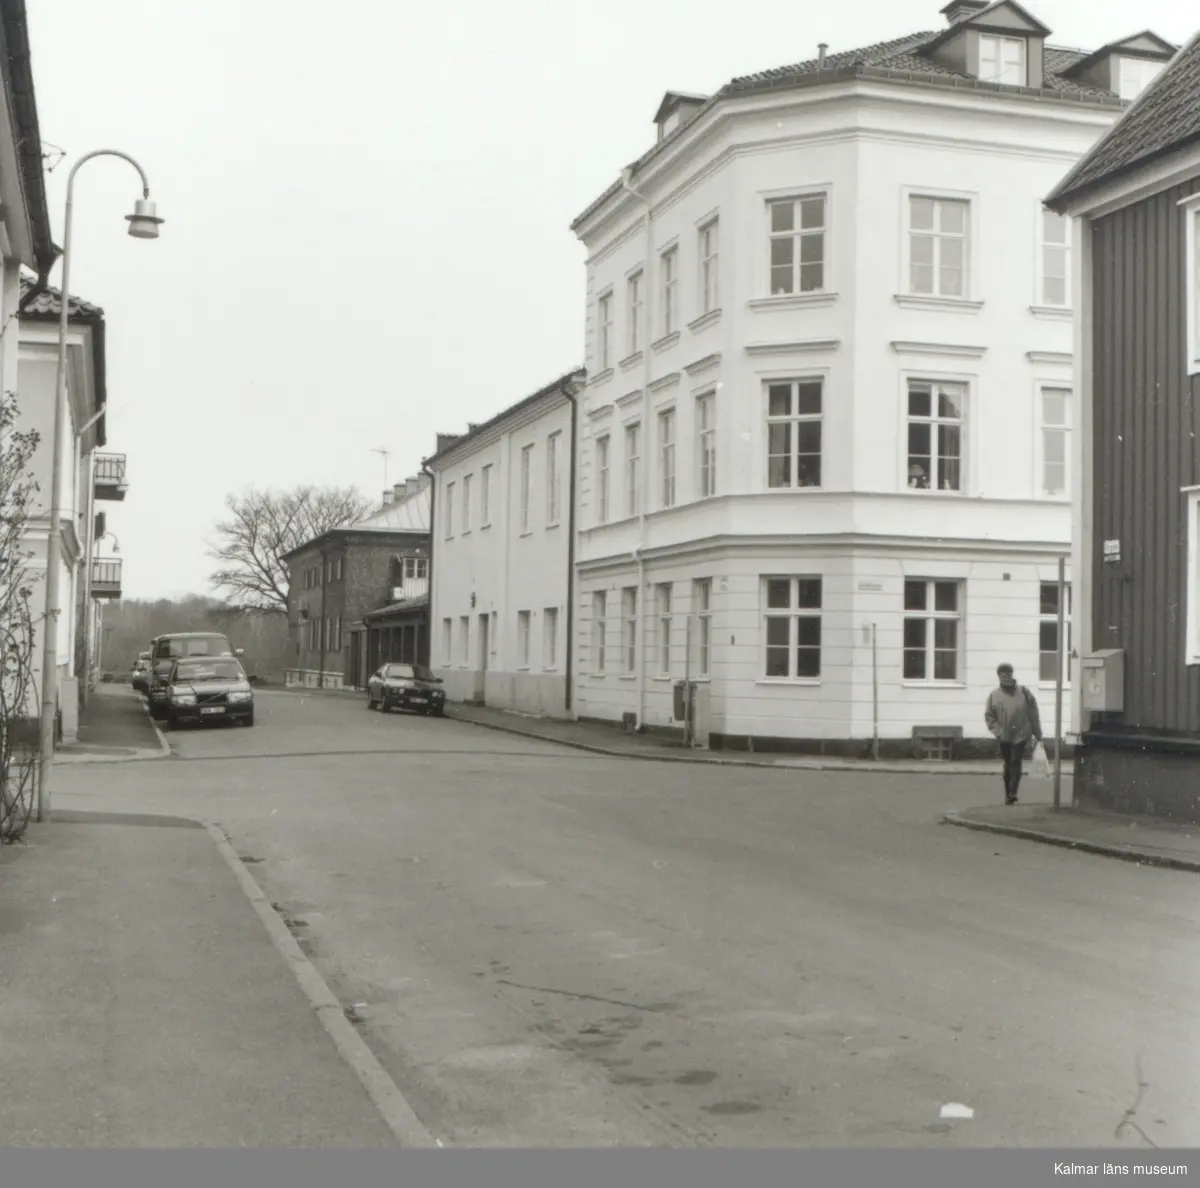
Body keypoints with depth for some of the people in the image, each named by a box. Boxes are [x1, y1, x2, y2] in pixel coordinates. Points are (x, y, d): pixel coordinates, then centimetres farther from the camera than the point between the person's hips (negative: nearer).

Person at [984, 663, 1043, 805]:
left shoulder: (1023, 691, -2)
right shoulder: (994, 695, 0)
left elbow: (1033, 713, 1)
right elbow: (989, 716, 5)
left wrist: (1037, 733, 1)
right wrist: (997, 731, -8)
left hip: (1021, 734, -2)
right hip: (1004, 737, 2)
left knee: (1016, 763, -11)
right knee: (1008, 764, 10)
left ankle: (1012, 792, -13)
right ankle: (1008, 794, 19)